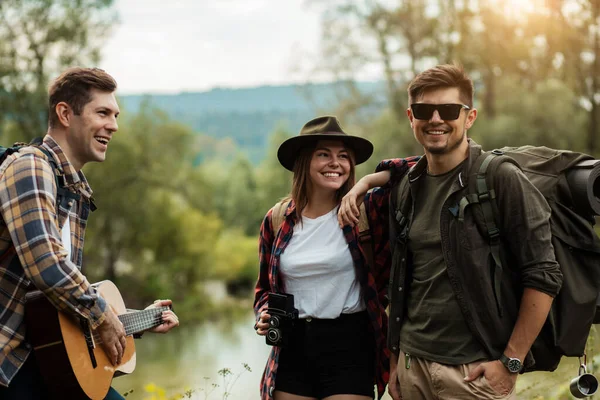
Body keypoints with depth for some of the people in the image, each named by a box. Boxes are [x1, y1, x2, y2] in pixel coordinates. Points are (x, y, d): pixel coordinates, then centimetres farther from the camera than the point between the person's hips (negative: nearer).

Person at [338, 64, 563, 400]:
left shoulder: (502, 179, -11)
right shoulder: (408, 187, 7)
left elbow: (543, 277, -12)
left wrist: (511, 362, -12)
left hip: (475, 372, -5)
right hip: (412, 364, 5)